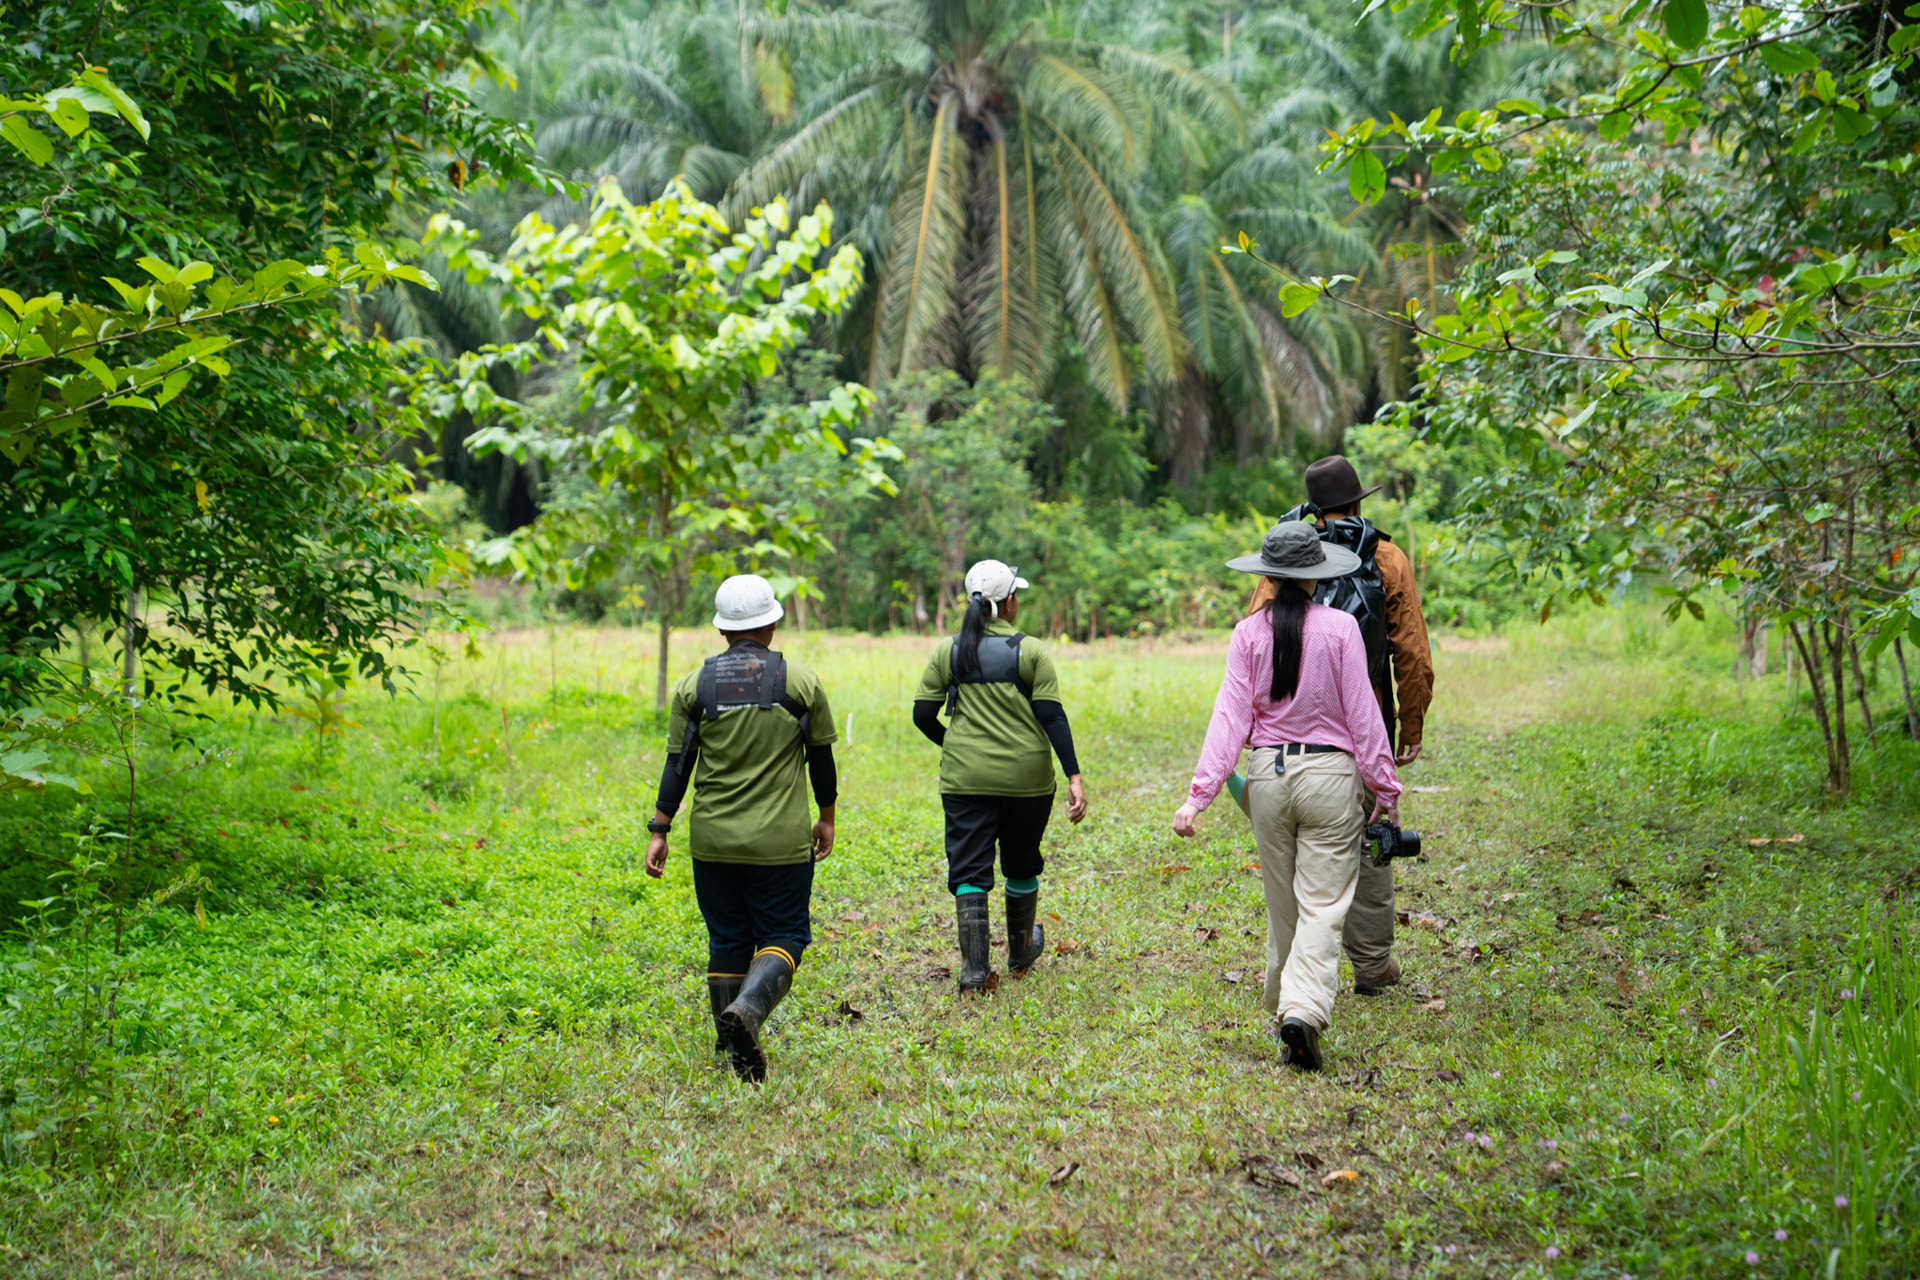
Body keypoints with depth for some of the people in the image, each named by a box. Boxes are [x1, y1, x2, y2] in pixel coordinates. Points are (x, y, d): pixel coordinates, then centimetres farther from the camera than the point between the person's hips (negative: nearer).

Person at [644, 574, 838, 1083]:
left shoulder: (694, 684, 1)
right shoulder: (801, 681, -2)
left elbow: (678, 763, 1)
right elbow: (821, 755, 4)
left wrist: (659, 831, 5)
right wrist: (826, 817, 16)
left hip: (713, 840, 2)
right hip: (780, 841, -2)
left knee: (727, 942, 13)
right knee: (783, 936, 6)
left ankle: (731, 1052, 16)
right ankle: (748, 1009, -22)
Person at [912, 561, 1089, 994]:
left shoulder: (947, 652, 2)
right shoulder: (1031, 651, -4)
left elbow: (923, 714, 1)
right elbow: (1052, 716, -10)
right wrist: (1074, 777, -10)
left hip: (965, 779, 1)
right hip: (1027, 777, 0)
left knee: (969, 871, 3)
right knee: (1021, 866, 17)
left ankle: (975, 969, -4)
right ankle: (1020, 955, 34)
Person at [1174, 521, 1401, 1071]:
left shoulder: (1249, 633, -1)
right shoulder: (1340, 627, -7)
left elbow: (1232, 714, -6)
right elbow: (1361, 714, -5)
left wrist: (1200, 793, -5)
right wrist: (1385, 788, 3)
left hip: (1268, 773, 3)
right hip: (1329, 774, -3)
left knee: (1282, 904, 17)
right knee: (1323, 905, -1)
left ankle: (1286, 1004, 29)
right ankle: (1303, 1009, -18)